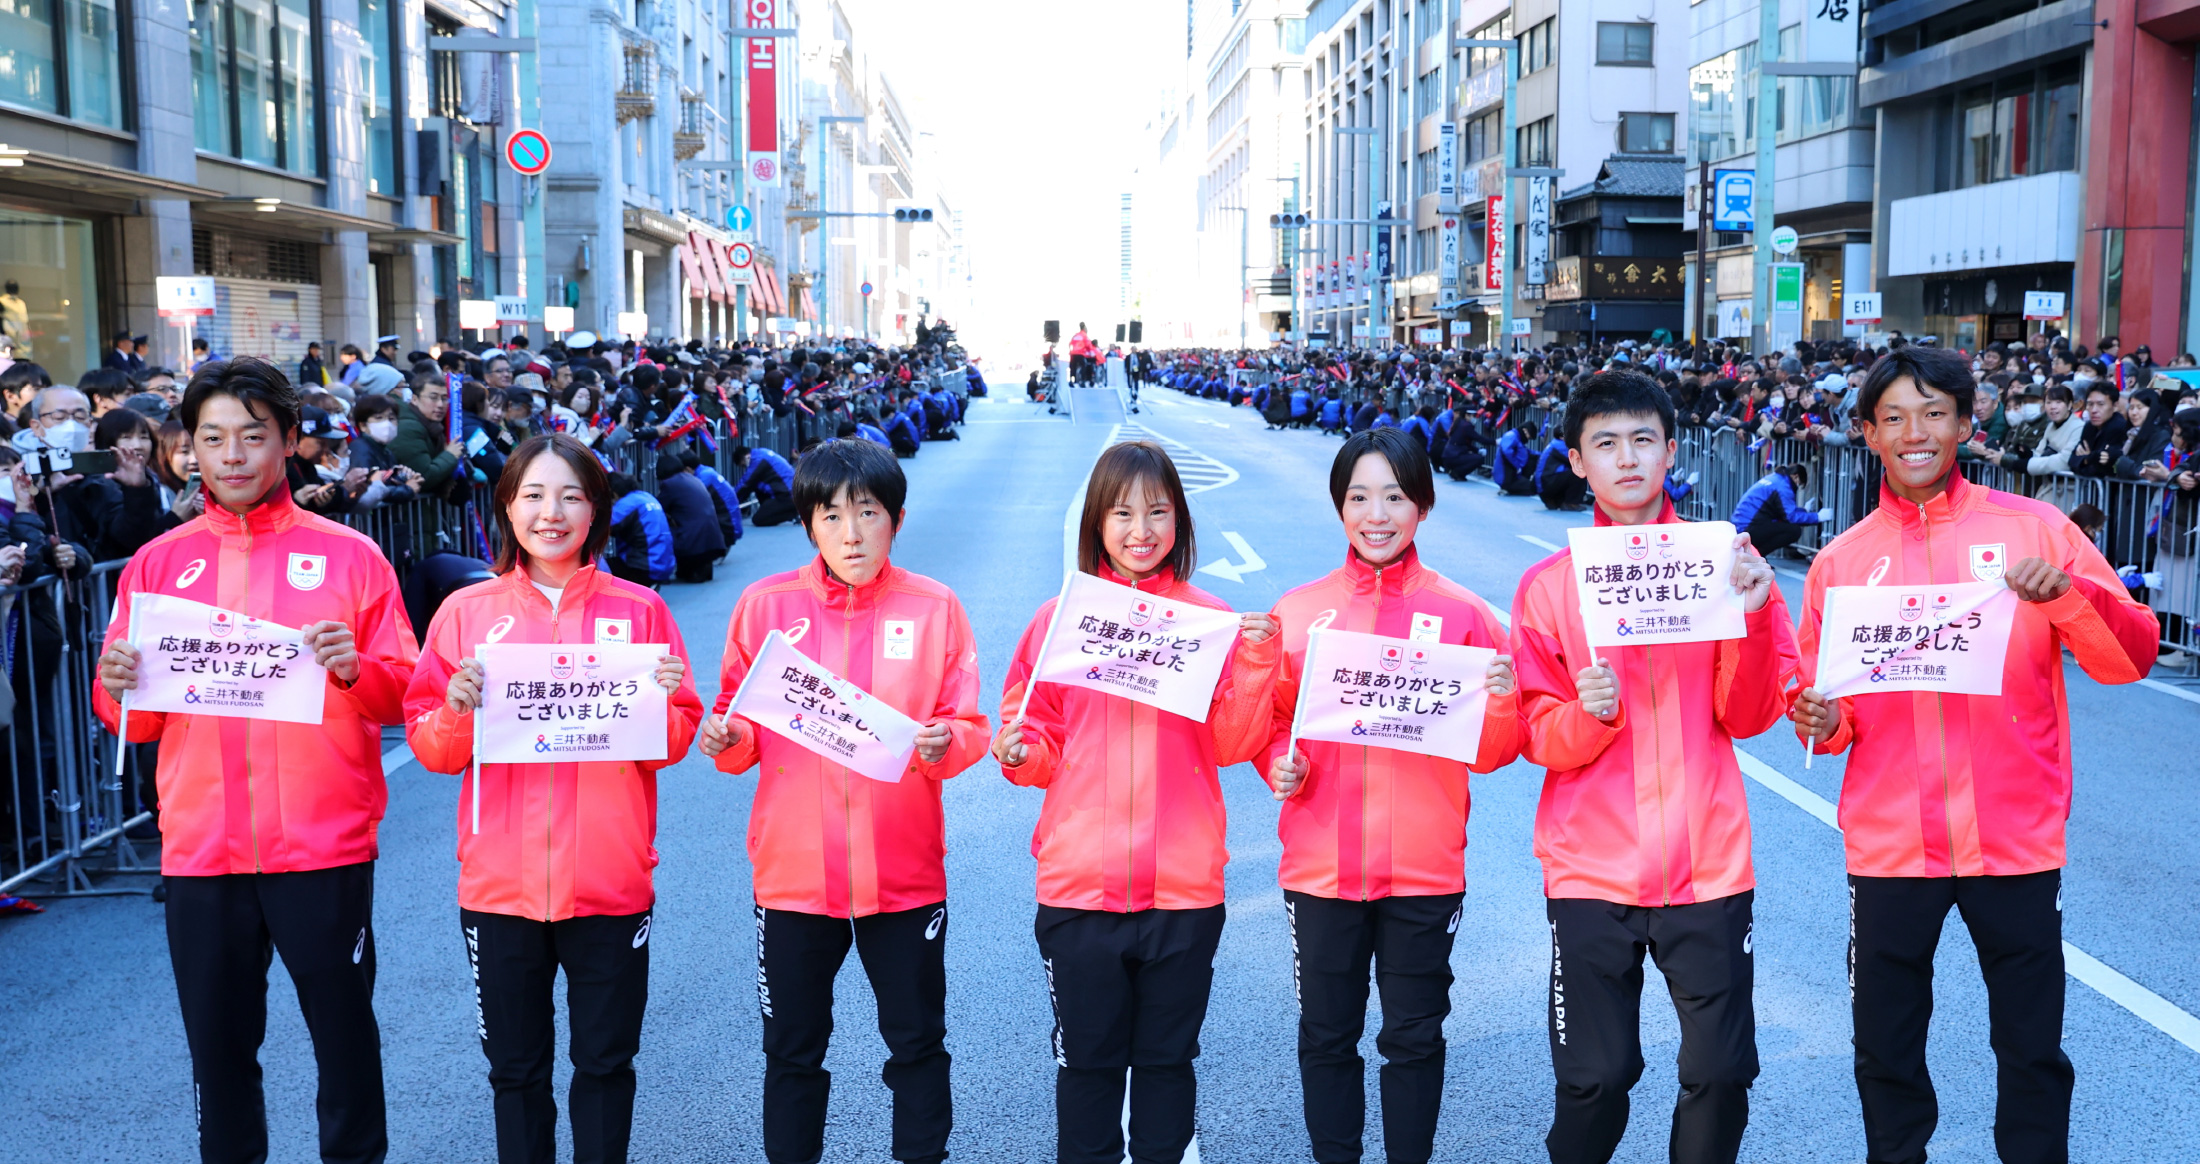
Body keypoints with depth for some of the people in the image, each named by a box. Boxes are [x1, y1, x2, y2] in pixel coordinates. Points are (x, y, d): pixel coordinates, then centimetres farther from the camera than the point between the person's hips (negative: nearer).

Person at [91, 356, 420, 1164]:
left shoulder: (348, 557, 1)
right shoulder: (158, 564, 8)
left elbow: (402, 699, 0)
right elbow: (134, 721, 10)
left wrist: (355, 671, -20)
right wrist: (117, 686, -11)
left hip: (324, 847, -2)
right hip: (200, 848, 2)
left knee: (345, 1034, 7)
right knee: (219, 1044, 9)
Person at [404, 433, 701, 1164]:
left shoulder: (639, 610, 1)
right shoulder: (467, 612, 3)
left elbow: (675, 742, 2)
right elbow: (431, 748, 3)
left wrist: (660, 703, -19)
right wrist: (457, 712, -17)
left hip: (610, 882, -1)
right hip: (499, 883, 1)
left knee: (605, 1061, 10)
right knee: (515, 1067, 12)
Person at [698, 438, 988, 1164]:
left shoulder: (934, 607, -2)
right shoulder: (766, 605, -2)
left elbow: (969, 728, -1)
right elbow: (742, 726, 5)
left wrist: (943, 744, -22)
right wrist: (727, 739, -17)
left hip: (905, 872, 0)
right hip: (794, 868, 0)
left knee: (917, 1042, 13)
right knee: (793, 1048, 14)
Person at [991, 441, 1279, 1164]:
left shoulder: (1212, 619, 2)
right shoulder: (1059, 618, 2)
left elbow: (1232, 745, -1)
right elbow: (1043, 745, 7)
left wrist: (1255, 662, -14)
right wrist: (1018, 753, -14)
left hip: (1184, 886, 0)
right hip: (1078, 882, 0)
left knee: (1168, 1057, 13)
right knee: (1087, 1058, 10)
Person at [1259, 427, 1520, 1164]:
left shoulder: (1462, 614, -1)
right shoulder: (1296, 612, 1)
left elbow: (1491, 753, 1)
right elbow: (1269, 722, 10)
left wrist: (1501, 703, -19)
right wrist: (1279, 765, -11)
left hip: (1426, 871, -1)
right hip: (1321, 867, 1)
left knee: (1414, 1037, 11)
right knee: (1326, 1036, 11)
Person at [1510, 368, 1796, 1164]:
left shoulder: (1724, 561, 2)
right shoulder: (1548, 584, 1)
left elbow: (1749, 716, 0)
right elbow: (1538, 736, 0)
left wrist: (1751, 616, -16)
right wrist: (1590, 713, -21)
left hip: (1708, 860, 1)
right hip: (1592, 865, -1)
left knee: (1721, 1072, 5)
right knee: (1595, 1077, 3)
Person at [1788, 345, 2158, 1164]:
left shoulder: (2033, 529, 0)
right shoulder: (1840, 562, 5)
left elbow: (2132, 657, -3)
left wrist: (2067, 594, -21)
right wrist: (1821, 721, -11)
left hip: (2016, 839, -1)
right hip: (1890, 843, 1)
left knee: (2032, 1049, 7)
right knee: (1885, 1049, 10)